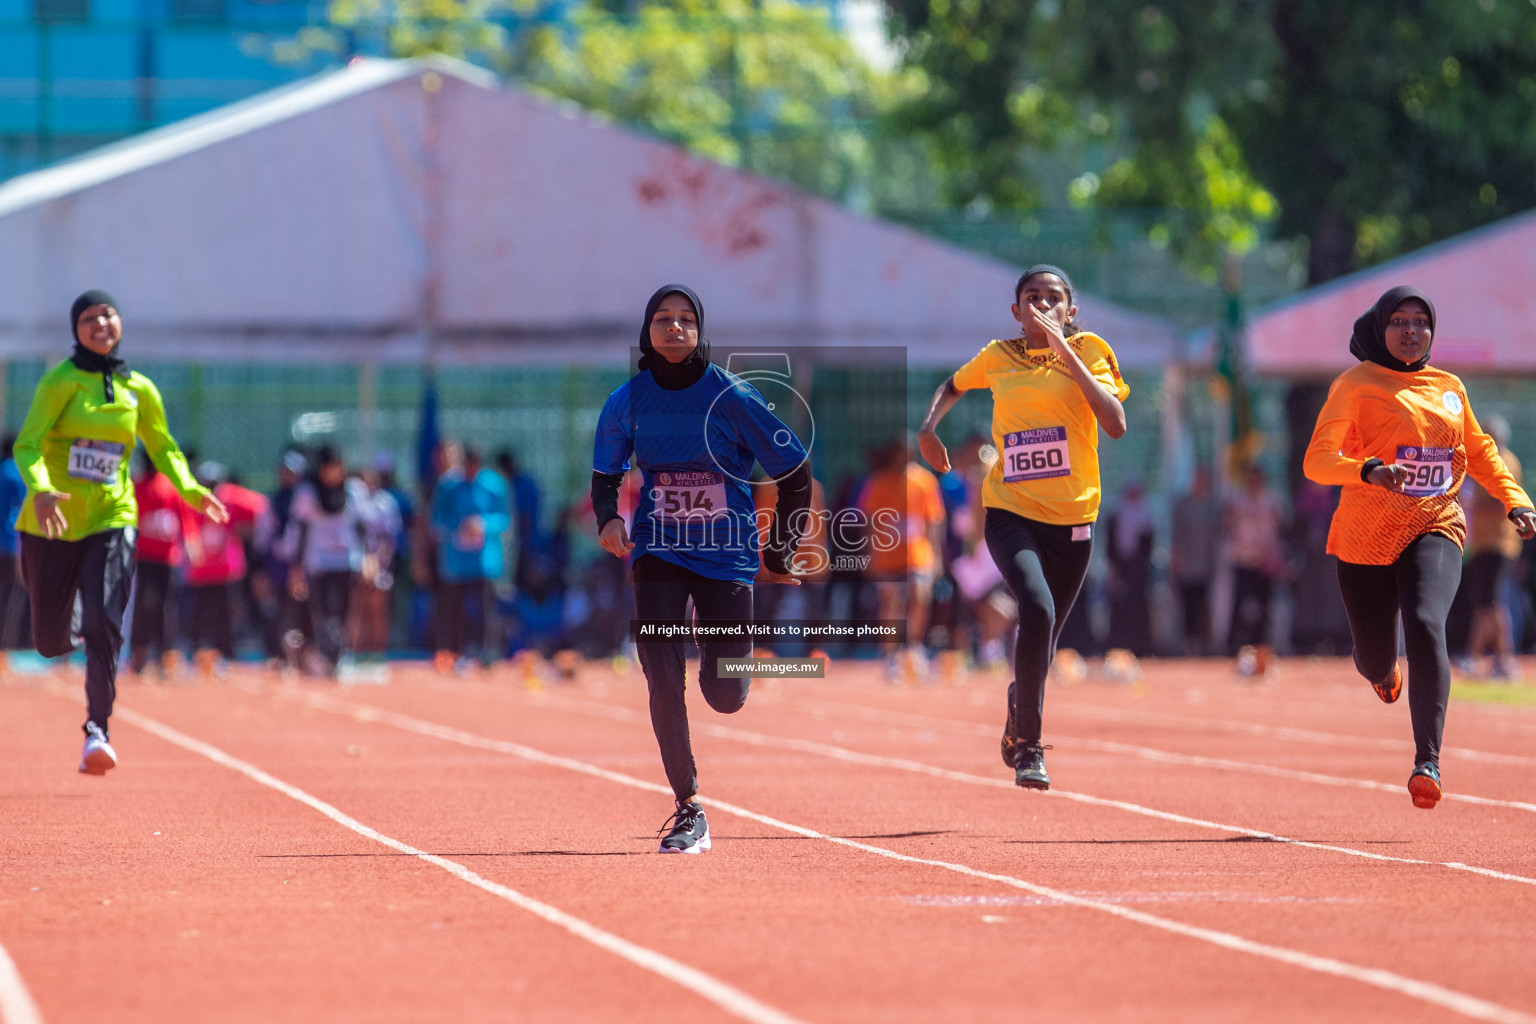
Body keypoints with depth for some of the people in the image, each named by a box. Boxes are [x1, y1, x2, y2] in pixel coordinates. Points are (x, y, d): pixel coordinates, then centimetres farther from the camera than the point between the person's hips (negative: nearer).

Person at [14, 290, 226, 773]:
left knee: (103, 622, -19)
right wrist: (39, 489, -33)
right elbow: (27, 446, -13)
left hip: (111, 520, 1)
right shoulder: (62, 380, -6)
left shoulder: (139, 390, 6)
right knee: (49, 641, 7)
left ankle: (97, 730, -18)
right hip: (52, 521, -1)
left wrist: (191, 490, 1)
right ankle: (72, 629, 45)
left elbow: (164, 448, 19)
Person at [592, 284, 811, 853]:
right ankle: (688, 812, -1)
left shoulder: (731, 396, -9)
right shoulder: (628, 402, -2)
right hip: (658, 551, 1)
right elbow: (605, 475, 12)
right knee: (663, 680, -14)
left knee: (726, 697, -3)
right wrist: (608, 519, -11)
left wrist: (779, 557, 1)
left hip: (727, 551, -1)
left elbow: (794, 470, -1)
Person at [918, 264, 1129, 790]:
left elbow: (1116, 425, -15)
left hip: (1072, 517, 1)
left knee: (1042, 640, 11)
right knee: (1037, 612, -26)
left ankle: (1017, 727, 44)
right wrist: (928, 427, 6)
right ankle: (1029, 747, -14)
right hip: (1011, 512, -1)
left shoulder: (1089, 351, -1)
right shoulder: (997, 358, 4)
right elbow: (951, 387, 26)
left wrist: (1066, 354, -18)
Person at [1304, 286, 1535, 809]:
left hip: (1435, 530, 1)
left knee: (1426, 626, -26)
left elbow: (1478, 450, 26)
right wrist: (1369, 470, -32)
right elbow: (1317, 461, -13)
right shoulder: (1356, 385, -3)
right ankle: (1385, 670, 49)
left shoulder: (1449, 387, 11)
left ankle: (1427, 761, -29)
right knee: (1374, 660, 7)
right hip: (1365, 536, -1)